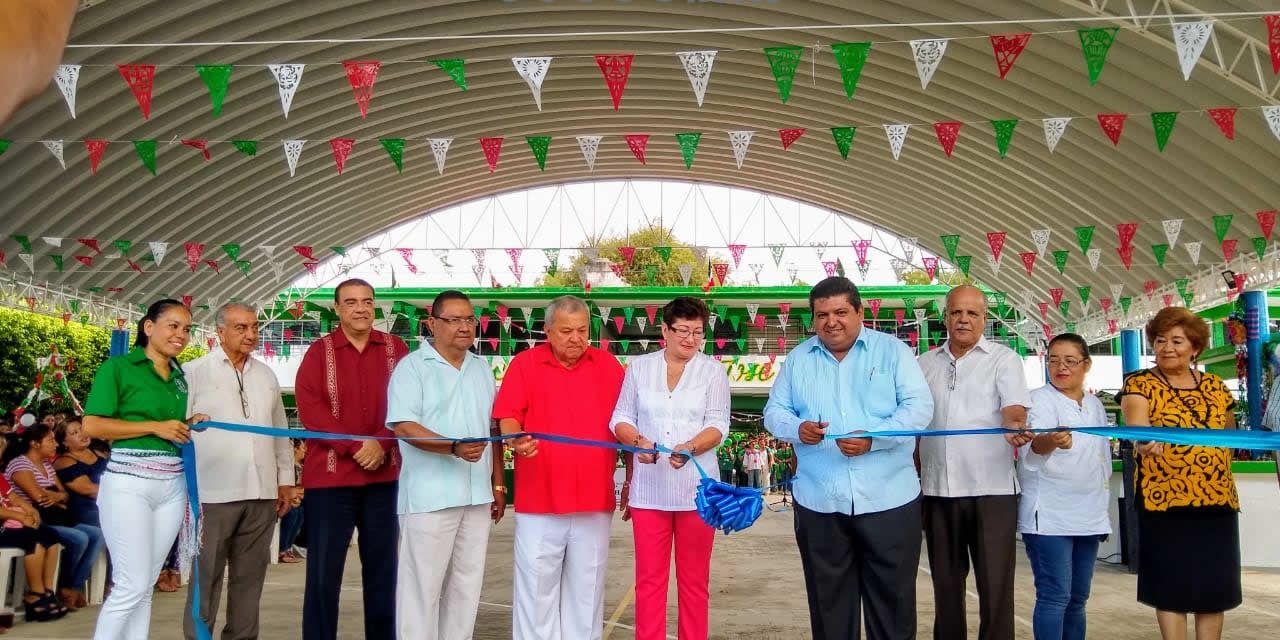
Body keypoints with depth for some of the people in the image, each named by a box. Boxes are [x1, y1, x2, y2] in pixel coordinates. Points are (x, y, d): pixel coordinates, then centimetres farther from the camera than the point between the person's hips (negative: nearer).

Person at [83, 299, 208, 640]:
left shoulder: (181, 377, 15)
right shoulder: (118, 367, -3)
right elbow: (92, 425, -11)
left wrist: (189, 426, 4)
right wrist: (155, 427, -14)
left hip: (173, 487, 6)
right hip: (129, 484, -6)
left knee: (146, 585, 9)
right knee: (132, 584, -7)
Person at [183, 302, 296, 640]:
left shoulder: (267, 375, 13)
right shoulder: (194, 372, -1)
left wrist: (285, 479, 14)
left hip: (261, 492, 5)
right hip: (213, 492, -4)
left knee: (249, 575, 12)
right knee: (206, 576, 3)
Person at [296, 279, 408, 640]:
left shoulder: (395, 348, 8)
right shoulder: (319, 351, 3)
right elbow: (309, 407, -7)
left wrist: (382, 445, -13)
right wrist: (356, 445, -15)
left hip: (384, 475, 2)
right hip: (330, 475, -2)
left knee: (382, 569, 10)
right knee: (323, 572, 1)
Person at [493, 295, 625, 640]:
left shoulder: (608, 365, 7)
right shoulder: (524, 364, 1)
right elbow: (508, 418, -3)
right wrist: (517, 440, -25)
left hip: (594, 499, 2)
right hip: (539, 499, -2)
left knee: (586, 588, 12)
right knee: (537, 586, 4)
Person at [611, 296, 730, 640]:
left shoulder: (713, 370, 4)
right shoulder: (639, 367, 8)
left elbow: (718, 424, -4)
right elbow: (621, 418, 7)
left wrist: (689, 448, -22)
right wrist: (639, 441, -14)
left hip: (696, 488, -1)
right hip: (649, 487, 1)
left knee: (694, 579, 6)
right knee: (649, 578, 4)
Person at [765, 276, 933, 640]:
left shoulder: (892, 350, 1)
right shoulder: (798, 358, 10)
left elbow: (919, 406, -6)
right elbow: (774, 411, 9)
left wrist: (873, 438, -21)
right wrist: (797, 428, -14)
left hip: (888, 498, -2)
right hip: (819, 501, 2)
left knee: (892, 598, 7)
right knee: (828, 598, 12)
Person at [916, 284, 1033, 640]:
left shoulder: (1003, 359, 3)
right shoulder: (925, 364, 13)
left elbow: (1014, 409, -11)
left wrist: (1016, 428, -34)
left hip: (990, 488, -3)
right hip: (937, 489, 4)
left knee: (995, 586, -2)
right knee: (945, 584, 12)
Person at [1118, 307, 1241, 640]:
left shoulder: (1215, 386, 12)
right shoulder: (1140, 384, -2)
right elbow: (1136, 420, -22)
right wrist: (1146, 437, -43)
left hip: (1218, 499, 4)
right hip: (1164, 499, -4)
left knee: (1215, 583, 7)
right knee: (1171, 584, 0)